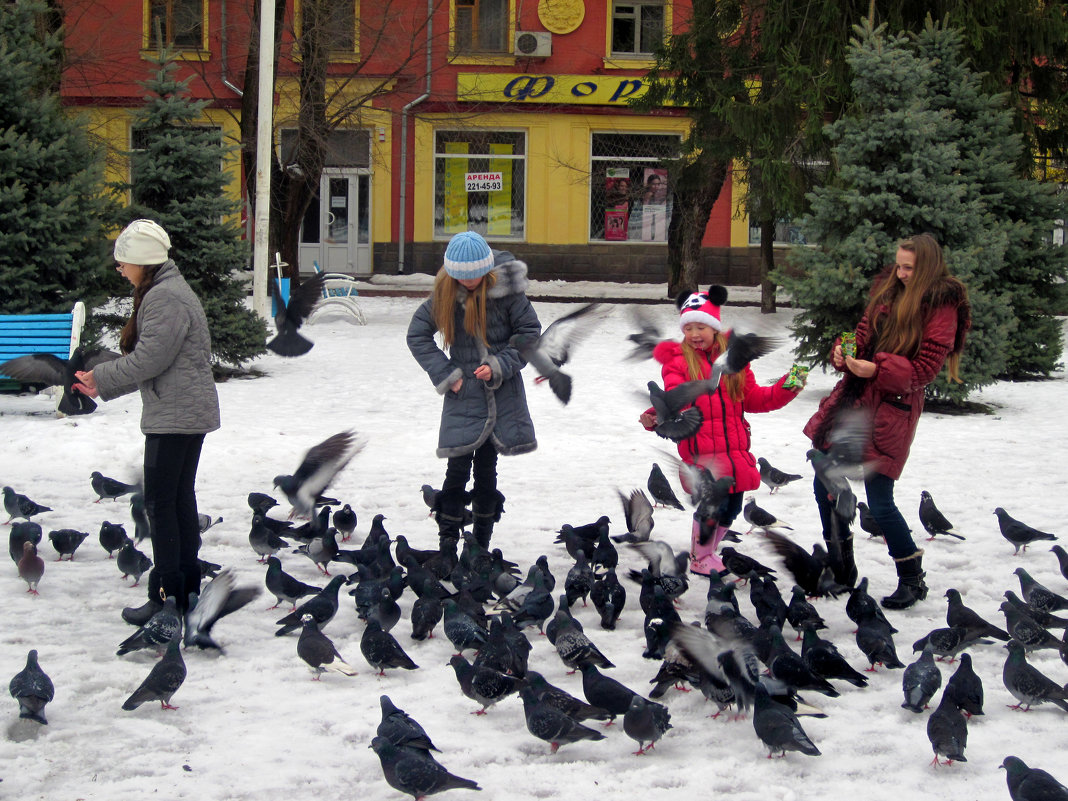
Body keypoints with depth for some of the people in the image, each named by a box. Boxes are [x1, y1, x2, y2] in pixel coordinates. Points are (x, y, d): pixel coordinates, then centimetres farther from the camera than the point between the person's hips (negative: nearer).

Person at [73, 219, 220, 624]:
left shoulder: (164, 297, -17)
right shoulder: (168, 291, 17)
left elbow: (149, 359, -21)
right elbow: (148, 360, 20)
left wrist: (102, 376, -7)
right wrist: (104, 386, 15)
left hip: (175, 416, -11)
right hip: (189, 413, 11)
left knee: (160, 503, -6)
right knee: (180, 499, 14)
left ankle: (166, 598, -3)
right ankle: (187, 588, 19)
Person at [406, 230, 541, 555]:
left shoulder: (506, 290, -10)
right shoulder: (444, 294, -4)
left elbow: (530, 332, -2)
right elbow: (417, 334, 6)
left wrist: (499, 366, -13)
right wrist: (445, 373, -3)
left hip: (503, 396, -1)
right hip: (463, 395, 1)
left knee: (487, 471, 8)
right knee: (457, 470, -5)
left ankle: (481, 547, 18)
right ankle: (447, 547, 1)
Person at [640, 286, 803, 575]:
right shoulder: (678, 360, -1)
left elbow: (753, 398, 15)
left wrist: (784, 390, 0)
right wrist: (657, 417, -35)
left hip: (735, 451, 5)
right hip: (701, 451, -5)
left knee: (732, 507, 12)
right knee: (713, 505, -11)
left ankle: (709, 552, 36)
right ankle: (700, 559, 13)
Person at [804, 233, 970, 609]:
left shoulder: (941, 306, -9)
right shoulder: (888, 291, 12)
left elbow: (925, 369, -13)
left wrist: (878, 369, -24)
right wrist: (844, 352, -2)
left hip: (892, 407, -8)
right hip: (853, 395, 8)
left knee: (879, 501, -8)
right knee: (825, 485, 10)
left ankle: (912, 580, 10)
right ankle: (841, 569, 25)